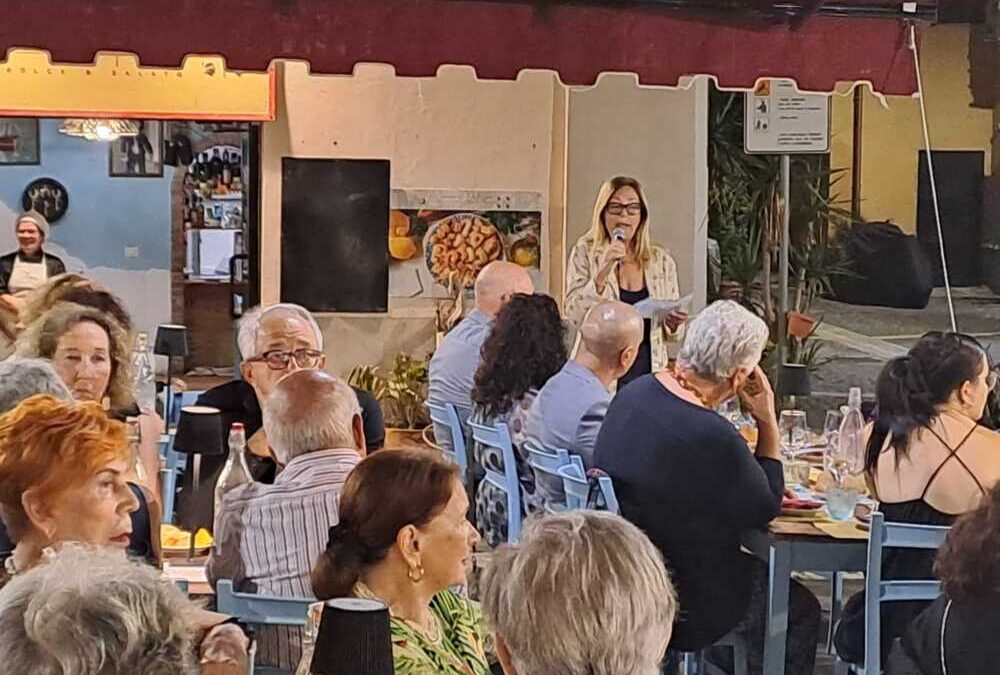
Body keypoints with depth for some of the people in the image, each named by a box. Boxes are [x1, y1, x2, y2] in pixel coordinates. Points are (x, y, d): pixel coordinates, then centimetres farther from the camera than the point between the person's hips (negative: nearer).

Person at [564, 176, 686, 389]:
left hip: (649, 374, 2)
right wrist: (604, 271, -17)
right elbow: (574, 315, -9)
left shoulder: (662, 261, 8)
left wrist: (673, 323, -5)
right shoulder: (584, 253, 1)